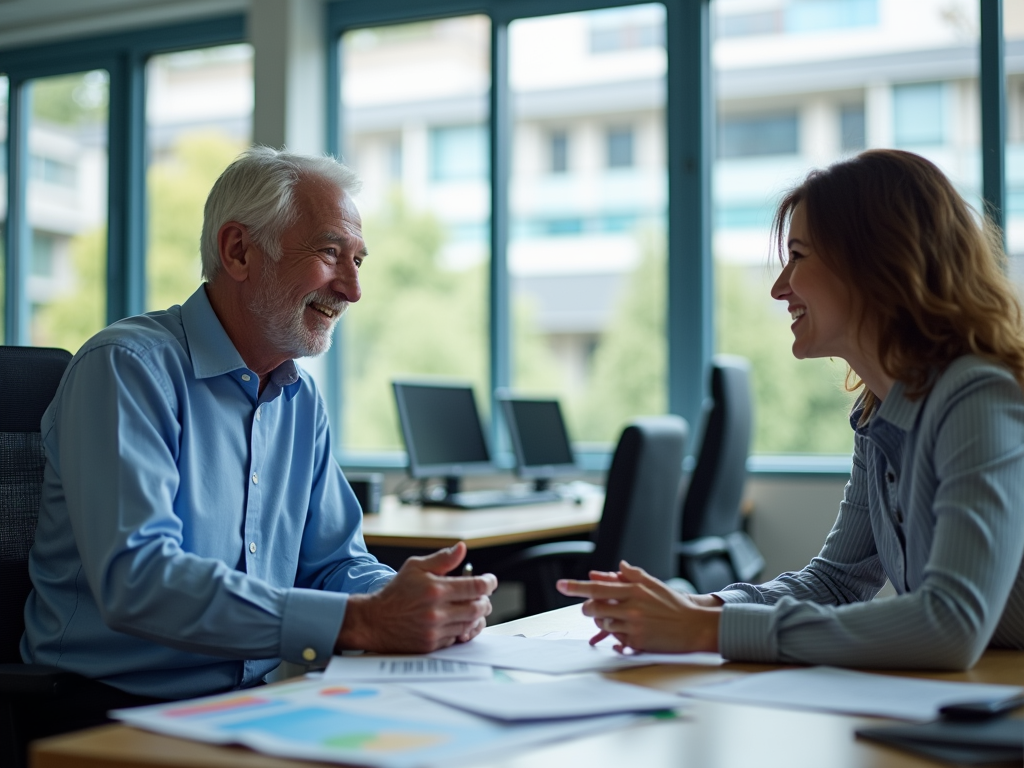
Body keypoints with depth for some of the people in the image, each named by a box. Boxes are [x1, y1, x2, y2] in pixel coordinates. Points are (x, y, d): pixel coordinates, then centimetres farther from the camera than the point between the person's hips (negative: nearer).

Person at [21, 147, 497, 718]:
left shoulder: (303, 399, 11)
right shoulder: (126, 368, -13)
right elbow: (134, 580, -24)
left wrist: (413, 600, -9)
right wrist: (358, 621, -29)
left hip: (257, 707, 6)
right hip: (114, 710, -6)